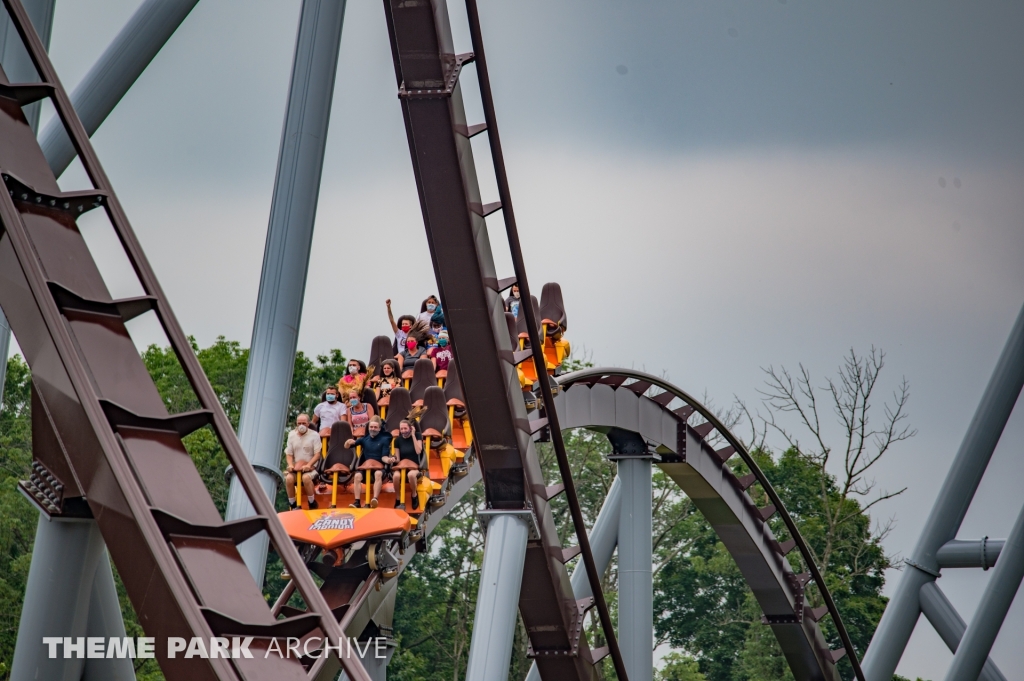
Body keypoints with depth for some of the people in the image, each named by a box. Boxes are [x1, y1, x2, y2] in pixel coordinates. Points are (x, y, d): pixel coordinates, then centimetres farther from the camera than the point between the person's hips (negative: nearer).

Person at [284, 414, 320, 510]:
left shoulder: (314, 435, 1)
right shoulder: (292, 435, 12)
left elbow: (317, 454, -5)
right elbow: (289, 454, 12)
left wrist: (308, 465, -19)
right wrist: (290, 465, -8)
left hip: (310, 467, -3)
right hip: (295, 467, 3)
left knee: (306, 477, -37)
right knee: (289, 478, -30)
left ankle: (312, 504, -20)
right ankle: (292, 505, -15)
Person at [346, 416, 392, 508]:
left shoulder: (384, 440, 4)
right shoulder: (364, 439, 11)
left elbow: (384, 457, -2)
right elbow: (346, 447, 10)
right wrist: (349, 442, -14)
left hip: (379, 467, -2)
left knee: (378, 474, -38)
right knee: (357, 475, -30)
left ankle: (375, 499, -47)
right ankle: (357, 502, -31)